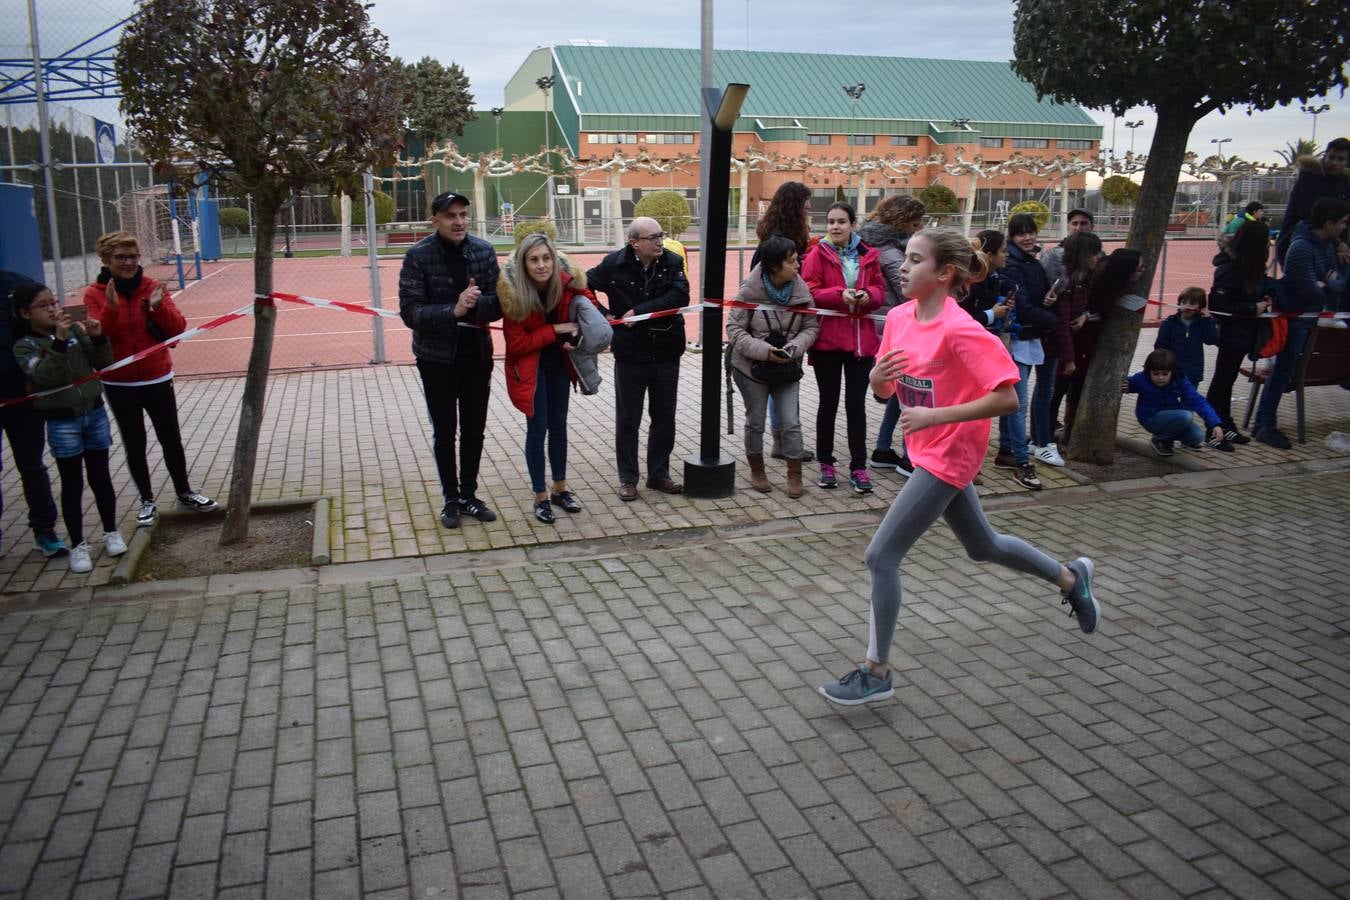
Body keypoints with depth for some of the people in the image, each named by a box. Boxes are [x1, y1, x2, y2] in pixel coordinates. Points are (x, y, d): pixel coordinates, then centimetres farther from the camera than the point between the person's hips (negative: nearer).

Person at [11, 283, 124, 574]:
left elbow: (103, 363, 3)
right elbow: (44, 376, -23)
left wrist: (97, 338, -14)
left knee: (100, 476, 12)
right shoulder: (24, 345, -7)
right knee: (72, 483, 5)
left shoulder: (76, 329, 1)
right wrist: (59, 341, -31)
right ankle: (77, 545, 14)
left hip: (94, 412, 3)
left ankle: (111, 532, 26)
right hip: (62, 421, -3)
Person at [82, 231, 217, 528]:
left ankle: (184, 493, 26)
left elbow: (177, 329, -10)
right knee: (134, 444, 10)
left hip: (157, 379, 1)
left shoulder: (153, 287, -4)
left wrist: (159, 306, -26)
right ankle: (147, 501, 23)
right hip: (119, 385, -1)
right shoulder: (95, 294, -6)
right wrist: (111, 308, -29)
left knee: (171, 439, 9)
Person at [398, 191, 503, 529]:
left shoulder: (484, 251, -3)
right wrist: (454, 311, -30)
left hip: (476, 352, 3)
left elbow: (499, 304, -4)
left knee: (474, 428, 11)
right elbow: (409, 311, -18)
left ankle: (469, 494, 27)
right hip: (436, 356, -3)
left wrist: (475, 304, -26)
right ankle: (451, 498, 23)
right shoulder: (418, 256, -12)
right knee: (444, 430, 9)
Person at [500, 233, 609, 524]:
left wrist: (577, 331, -16)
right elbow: (516, 344, -21)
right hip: (529, 365, -4)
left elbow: (588, 303, 3)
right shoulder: (512, 292, -25)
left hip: (558, 361, 4)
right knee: (537, 428, -2)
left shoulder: (567, 280, -17)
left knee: (559, 424, 13)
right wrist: (556, 330, -26)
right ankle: (540, 497, 12)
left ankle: (560, 488, 28)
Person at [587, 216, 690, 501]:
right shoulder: (614, 264, -8)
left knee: (664, 417, 12)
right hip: (630, 353, -2)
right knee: (627, 419, 7)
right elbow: (584, 285, 4)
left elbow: (680, 297, -18)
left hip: (666, 353, 2)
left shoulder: (672, 262, -4)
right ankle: (627, 478, 18)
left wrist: (638, 311, -21)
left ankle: (659, 474, 26)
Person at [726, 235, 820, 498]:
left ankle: (795, 474, 11)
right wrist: (764, 350, -23)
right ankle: (757, 471, 29)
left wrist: (794, 347, -19)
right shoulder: (750, 291, -16)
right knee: (755, 422, 10)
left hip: (787, 367, 2)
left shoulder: (801, 290, -7)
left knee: (791, 422, -2)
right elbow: (734, 329, -14)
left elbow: (811, 326, 0)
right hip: (751, 366, -2)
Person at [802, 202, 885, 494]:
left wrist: (867, 295, -12)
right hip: (827, 339, -2)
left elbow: (880, 290, 10)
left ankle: (858, 467, 12)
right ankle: (826, 464, 20)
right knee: (829, 403, 8)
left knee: (856, 404, 5)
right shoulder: (817, 254, -1)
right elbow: (809, 291, -8)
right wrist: (839, 294, -22)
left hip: (861, 339, 2)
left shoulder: (868, 255, 7)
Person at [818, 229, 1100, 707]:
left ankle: (875, 672, 7)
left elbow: (1007, 398, -26)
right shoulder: (898, 318, 0)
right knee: (982, 545, 25)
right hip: (927, 451, 9)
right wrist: (876, 376, -13)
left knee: (881, 556, -8)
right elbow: (884, 389, 10)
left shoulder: (959, 330, -23)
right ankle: (1070, 577, 50)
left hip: (948, 455, -9)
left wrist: (935, 416, -28)